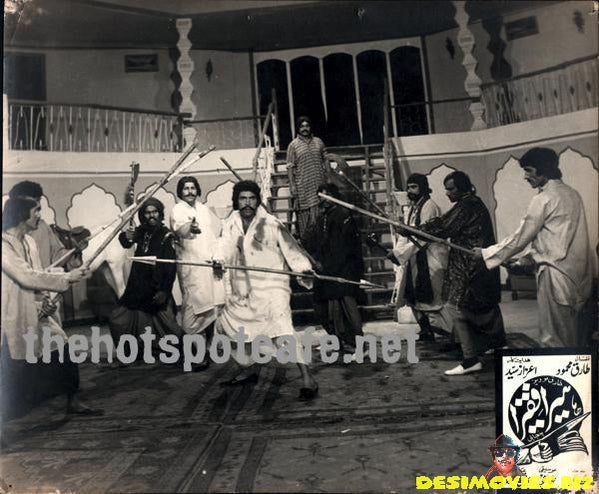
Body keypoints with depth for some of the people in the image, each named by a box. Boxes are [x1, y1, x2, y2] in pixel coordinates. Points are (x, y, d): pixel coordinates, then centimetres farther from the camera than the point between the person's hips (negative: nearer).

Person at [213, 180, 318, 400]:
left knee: (281, 325, -26)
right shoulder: (231, 223, 6)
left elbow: (291, 250, -9)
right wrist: (219, 261, -31)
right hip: (242, 291, 6)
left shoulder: (272, 224, -7)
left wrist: (304, 270, -26)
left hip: (271, 286, -6)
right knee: (227, 326, 15)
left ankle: (307, 379, -23)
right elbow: (225, 244, -9)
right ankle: (248, 370, 36)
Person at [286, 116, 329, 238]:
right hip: (303, 185, -3)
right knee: (304, 213, -3)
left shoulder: (318, 142, 12)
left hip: (319, 183, 4)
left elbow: (325, 161, 15)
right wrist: (292, 185, -8)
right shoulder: (293, 145, 0)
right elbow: (290, 167, -2)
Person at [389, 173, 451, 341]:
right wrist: (396, 251, -6)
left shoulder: (429, 206, -13)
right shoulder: (412, 208, 14)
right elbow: (406, 235, 11)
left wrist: (399, 252, -21)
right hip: (416, 260, 9)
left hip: (430, 260, -9)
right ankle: (427, 331, 26)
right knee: (414, 297, 12)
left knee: (430, 298, -5)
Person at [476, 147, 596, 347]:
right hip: (581, 273, 8)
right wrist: (531, 259, 22)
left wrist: (485, 254, 1)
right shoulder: (572, 194, 12)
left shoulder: (544, 198, -12)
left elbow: (520, 239, -9)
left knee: (554, 339, 1)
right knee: (577, 338, 15)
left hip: (557, 275, -8)